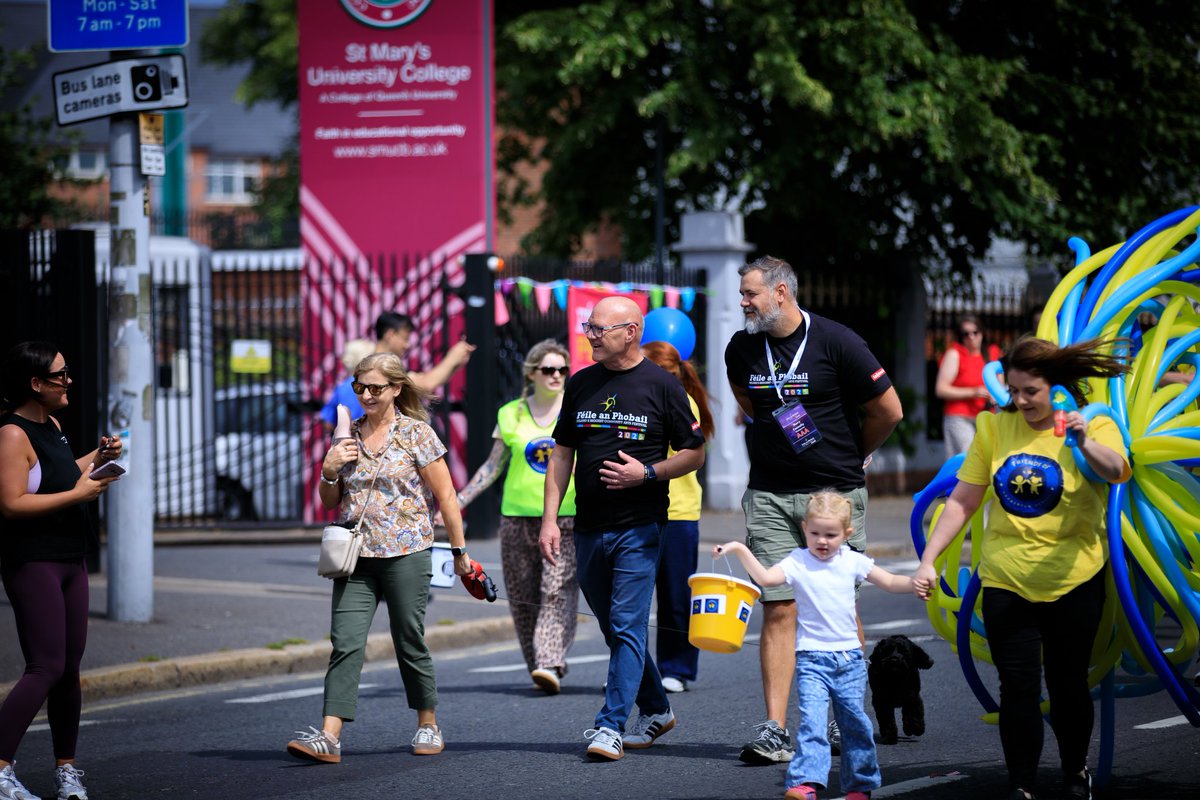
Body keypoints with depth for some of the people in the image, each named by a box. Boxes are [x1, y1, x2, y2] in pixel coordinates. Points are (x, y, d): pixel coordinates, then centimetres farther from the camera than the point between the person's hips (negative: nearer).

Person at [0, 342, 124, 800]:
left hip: (70, 559, 9)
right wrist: (77, 494, -19)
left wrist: (97, 457, 15)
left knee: (70, 669, 9)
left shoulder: (51, 425, 14)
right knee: (47, 668, -16)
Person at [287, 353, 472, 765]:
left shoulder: (417, 434, -2)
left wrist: (459, 550, 0)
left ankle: (428, 725, 23)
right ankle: (329, 736, -14)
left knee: (410, 642, 5)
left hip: (406, 554, -4)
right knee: (345, 643, -7)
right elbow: (330, 501, 18)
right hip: (356, 557, 4)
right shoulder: (348, 435, 11)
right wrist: (329, 469, -2)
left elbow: (445, 495, 0)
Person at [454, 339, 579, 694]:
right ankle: (540, 666, 13)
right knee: (523, 597, 3)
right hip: (517, 517, 3)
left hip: (566, 518, -3)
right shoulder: (511, 415, 8)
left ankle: (550, 665, -22)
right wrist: (457, 502, 9)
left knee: (558, 591, -14)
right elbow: (493, 465, 14)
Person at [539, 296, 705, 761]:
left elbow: (694, 453, 1)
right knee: (614, 629, 13)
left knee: (627, 626, -11)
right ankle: (655, 710, 28)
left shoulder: (661, 386, -3)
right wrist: (550, 519, 4)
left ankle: (611, 726, -12)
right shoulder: (581, 384, 9)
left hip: (639, 527, -5)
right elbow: (562, 453, 12)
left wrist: (647, 473, -14)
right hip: (589, 527, 5)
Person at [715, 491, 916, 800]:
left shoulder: (852, 561, 5)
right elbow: (765, 578, -19)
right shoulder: (798, 562, -4)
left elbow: (890, 582, 11)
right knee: (811, 720, -17)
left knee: (855, 722, 9)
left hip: (849, 656, 3)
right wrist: (741, 551, -31)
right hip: (811, 657, -3)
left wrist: (915, 583, -7)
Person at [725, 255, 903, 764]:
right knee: (779, 610, -4)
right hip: (770, 497, 3)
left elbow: (888, 411, -4)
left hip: (836, 493, -3)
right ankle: (774, 731, -7)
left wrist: (852, 455, 9)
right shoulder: (741, 349, 3)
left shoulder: (835, 342, -11)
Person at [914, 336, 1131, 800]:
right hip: (1005, 582, 2)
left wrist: (1085, 443, -50)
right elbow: (962, 502, 3)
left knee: (1068, 686, 10)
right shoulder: (994, 427, 1)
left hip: (1073, 580, -1)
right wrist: (928, 559, -5)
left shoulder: (1094, 427, -8)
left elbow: (1115, 471, -30)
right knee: (1018, 689, -2)